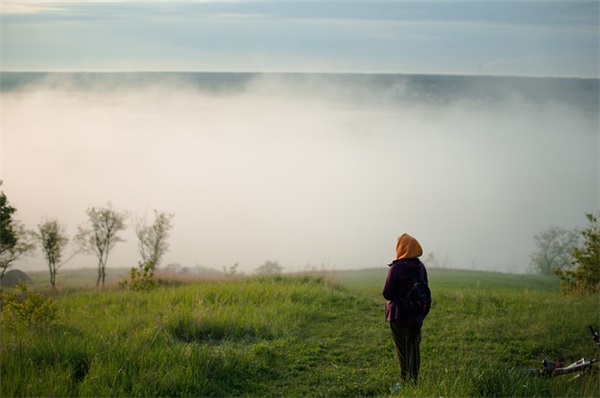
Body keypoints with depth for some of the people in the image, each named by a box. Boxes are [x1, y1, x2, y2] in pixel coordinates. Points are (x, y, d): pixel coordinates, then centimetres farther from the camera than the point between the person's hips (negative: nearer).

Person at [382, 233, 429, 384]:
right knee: (414, 348, 15)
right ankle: (414, 380, 20)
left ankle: (407, 381, 4)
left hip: (399, 316, -5)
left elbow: (387, 294, -13)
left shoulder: (396, 268, -19)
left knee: (403, 350, 3)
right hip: (417, 316, 5)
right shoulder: (421, 267, -1)